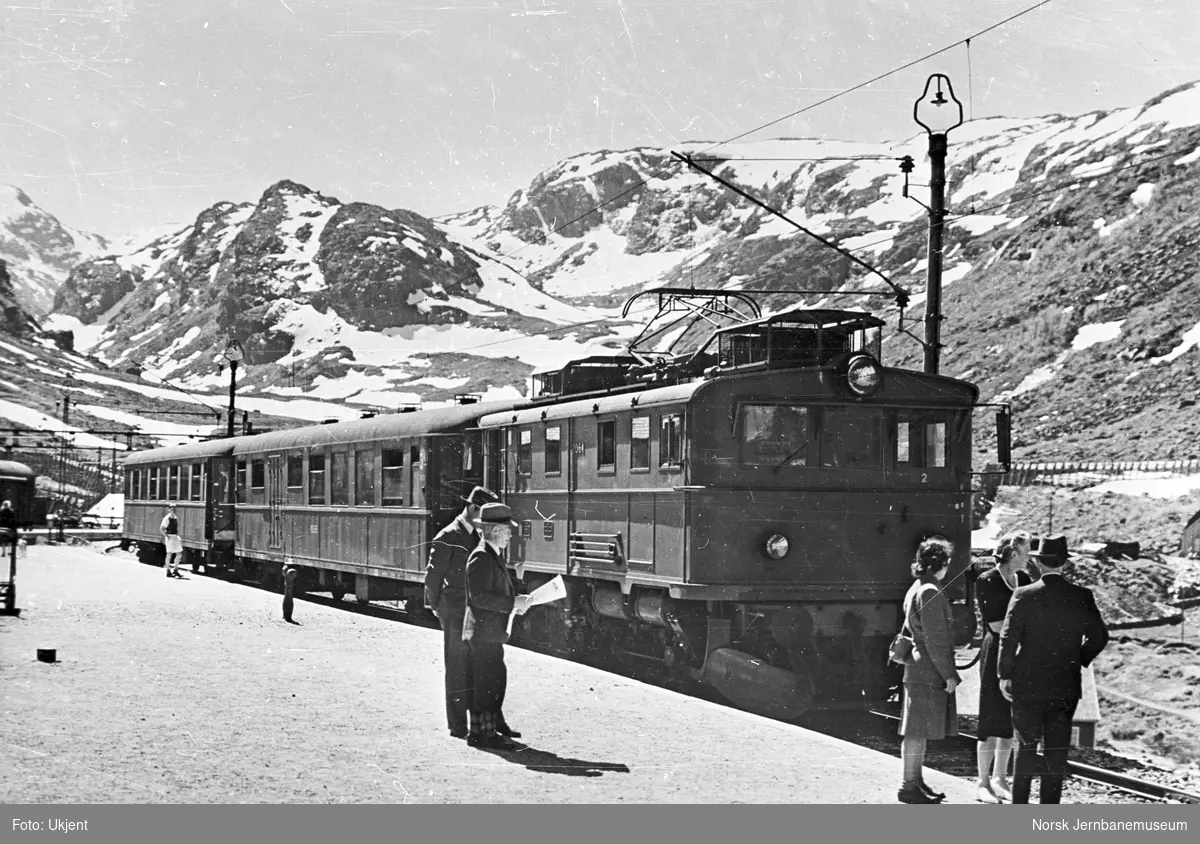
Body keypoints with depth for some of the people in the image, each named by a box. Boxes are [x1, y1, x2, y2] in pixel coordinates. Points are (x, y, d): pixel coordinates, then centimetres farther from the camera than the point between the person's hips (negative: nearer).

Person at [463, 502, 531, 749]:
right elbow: (479, 596, -24)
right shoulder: (481, 557, -16)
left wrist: (517, 599, 8)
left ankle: (492, 726, 24)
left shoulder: (494, 556, 17)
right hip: (483, 632, -11)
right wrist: (513, 604, -21)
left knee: (496, 680, 15)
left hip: (491, 632, 11)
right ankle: (482, 733, -3)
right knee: (487, 682, -7)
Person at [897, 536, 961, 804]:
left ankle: (915, 781, 20)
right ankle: (909, 785, -2)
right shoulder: (930, 592, -17)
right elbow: (935, 641, -19)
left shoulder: (916, 589, 15)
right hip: (929, 672, -10)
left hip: (919, 669, 10)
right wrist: (949, 674, -15)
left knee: (919, 730, 14)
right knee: (918, 730, -5)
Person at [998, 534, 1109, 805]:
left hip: (1027, 684, -1)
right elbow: (1099, 637, 1)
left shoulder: (1023, 595, -9)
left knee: (1026, 745, 8)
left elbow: (1008, 638, -8)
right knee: (1057, 750, 8)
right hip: (1066, 686, 1)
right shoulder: (1082, 597, -4)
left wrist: (1005, 675, 2)